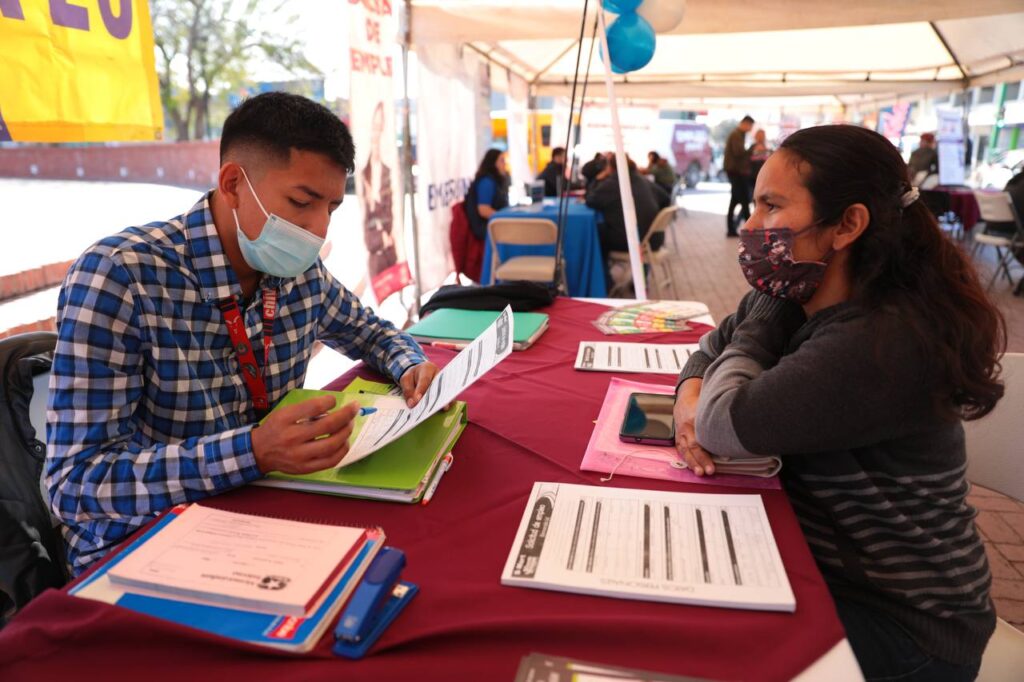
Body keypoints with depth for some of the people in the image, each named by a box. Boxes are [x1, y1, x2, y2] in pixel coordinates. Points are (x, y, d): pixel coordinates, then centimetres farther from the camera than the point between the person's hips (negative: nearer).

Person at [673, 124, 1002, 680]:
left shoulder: (885, 342, -31)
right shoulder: (797, 302, -2)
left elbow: (725, 425, -33)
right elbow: (710, 352, 8)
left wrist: (770, 305, -19)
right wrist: (690, 399, -16)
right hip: (814, 560, 7)